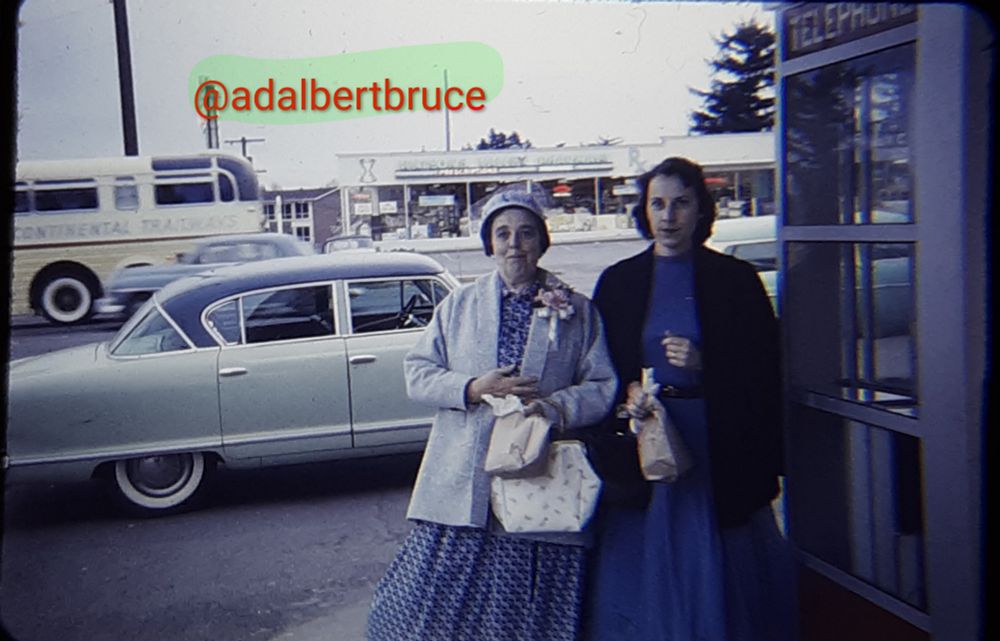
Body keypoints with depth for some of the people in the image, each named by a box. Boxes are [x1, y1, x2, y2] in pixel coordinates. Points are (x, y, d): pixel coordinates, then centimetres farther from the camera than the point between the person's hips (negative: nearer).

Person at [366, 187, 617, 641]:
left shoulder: (577, 312, 7)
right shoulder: (458, 304, 10)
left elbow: (604, 386, 4)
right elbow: (417, 373, 7)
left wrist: (556, 407, -15)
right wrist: (472, 388, -10)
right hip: (463, 487, 1)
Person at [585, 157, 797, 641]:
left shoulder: (736, 279, 2)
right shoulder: (618, 281, 7)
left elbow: (765, 373, 0)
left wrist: (703, 364, -14)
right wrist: (626, 400, -11)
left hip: (716, 445, -1)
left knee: (712, 562, 4)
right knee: (646, 560, 7)